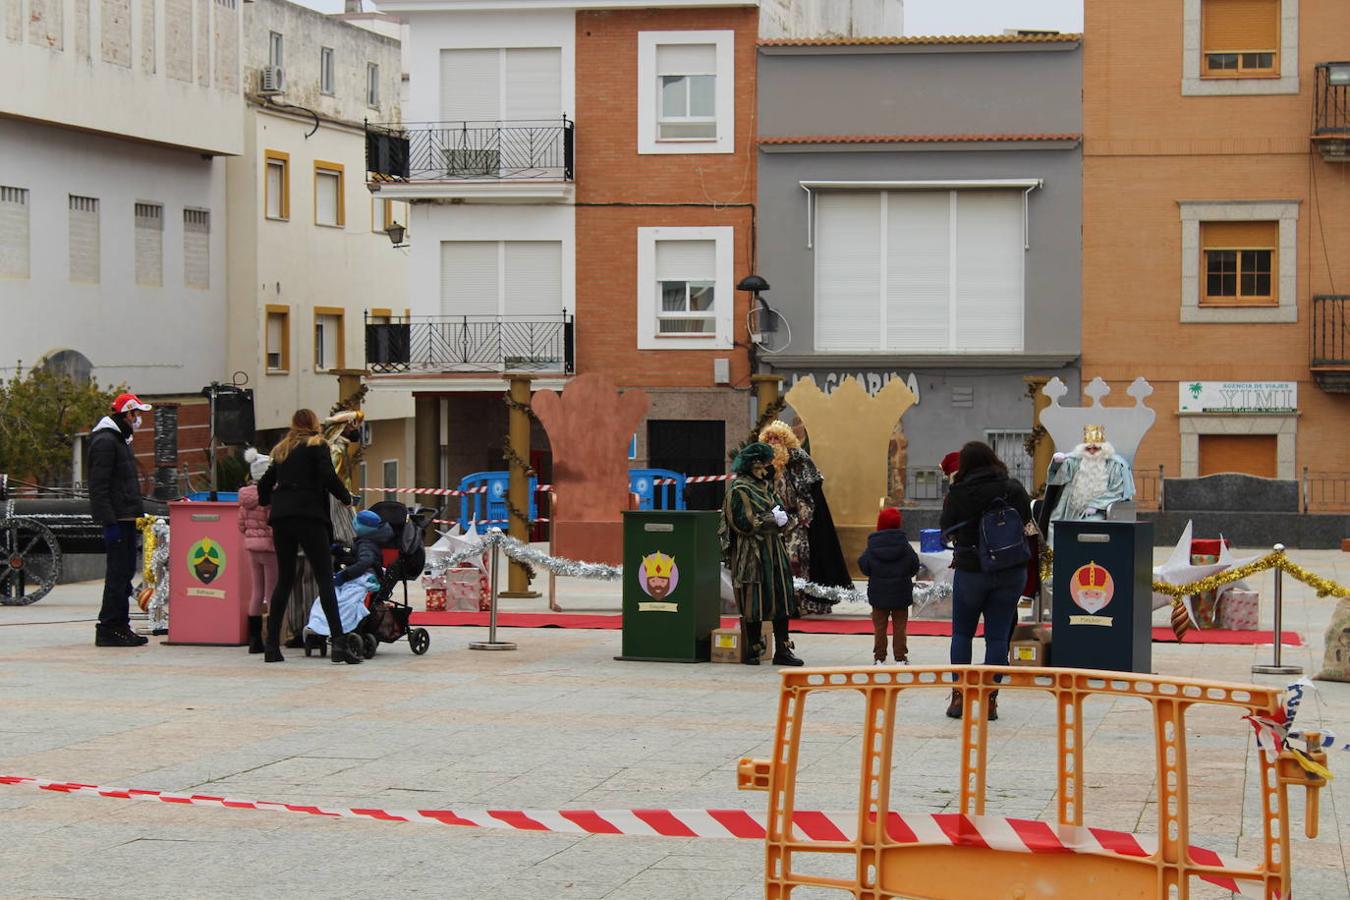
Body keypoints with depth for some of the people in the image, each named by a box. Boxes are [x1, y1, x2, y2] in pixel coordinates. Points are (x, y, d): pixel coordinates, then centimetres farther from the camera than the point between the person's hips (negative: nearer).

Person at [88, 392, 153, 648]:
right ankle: (108, 629, -8)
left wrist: (137, 515, 22)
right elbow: (98, 486, -19)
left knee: (125, 572, 12)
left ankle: (120, 626, 17)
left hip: (126, 518, 10)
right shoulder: (105, 442, -13)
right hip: (116, 519, -10)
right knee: (118, 573, -10)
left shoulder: (120, 440, 20)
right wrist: (109, 522, -23)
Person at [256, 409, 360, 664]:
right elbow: (328, 476, -10)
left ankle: (271, 645, 10)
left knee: (284, 579, 12)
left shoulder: (281, 450, 20)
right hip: (309, 516, -5)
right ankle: (339, 641, -19)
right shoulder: (317, 445, 4)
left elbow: (265, 483, 24)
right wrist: (346, 497, 4)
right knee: (325, 578, -9)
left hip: (280, 518, 6)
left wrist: (266, 502, 44)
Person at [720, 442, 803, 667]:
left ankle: (782, 650, 5)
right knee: (754, 603, -4)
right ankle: (752, 650, 5)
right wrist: (772, 519, -11)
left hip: (774, 552, 7)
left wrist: (782, 518, -5)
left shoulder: (766, 486, 17)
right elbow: (743, 522, -16)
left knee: (781, 600, 3)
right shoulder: (739, 490, -7)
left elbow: (783, 514, 19)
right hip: (751, 553, -7)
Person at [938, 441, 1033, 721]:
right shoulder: (1015, 490, -4)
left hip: (971, 570, -1)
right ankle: (990, 700, 3)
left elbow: (947, 527, 4)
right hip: (1012, 572, 2)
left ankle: (958, 695, 10)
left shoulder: (959, 494, -10)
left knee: (961, 633, 14)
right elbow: (1027, 525, 7)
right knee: (998, 636, 5)